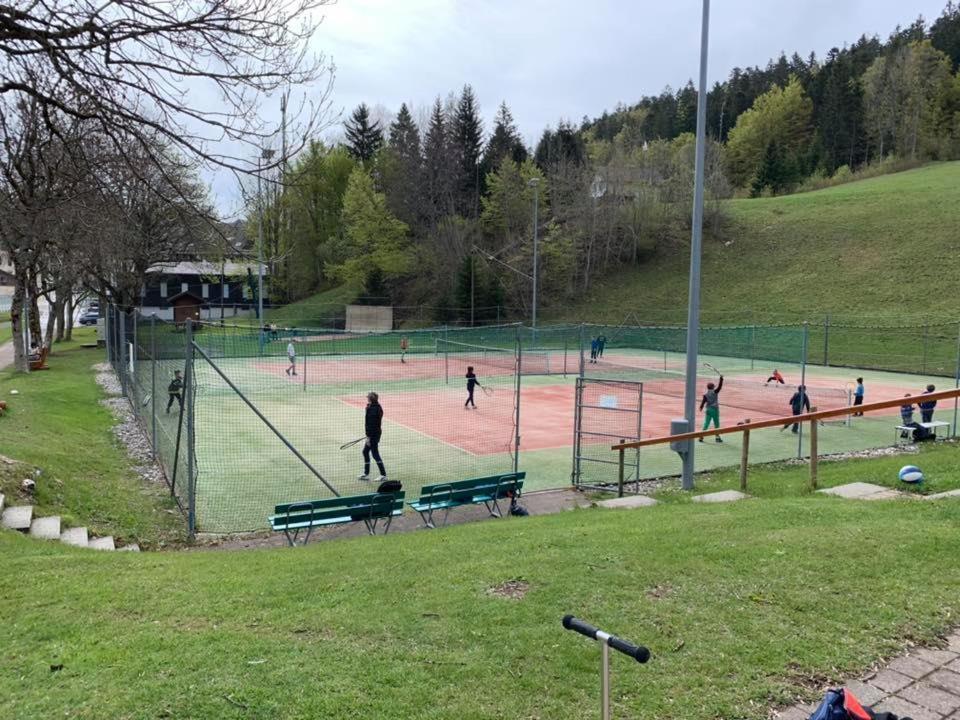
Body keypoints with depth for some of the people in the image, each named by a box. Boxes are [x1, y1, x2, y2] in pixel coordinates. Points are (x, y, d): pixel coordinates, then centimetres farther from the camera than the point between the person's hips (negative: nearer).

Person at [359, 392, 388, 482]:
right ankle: (366, 474, 25)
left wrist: (368, 436, -20)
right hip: (377, 432, 10)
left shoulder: (372, 409, -21)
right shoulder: (377, 408, 9)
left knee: (375, 453, -4)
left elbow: (371, 424, -23)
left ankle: (383, 475, -1)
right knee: (365, 451, 18)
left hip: (373, 434, -10)